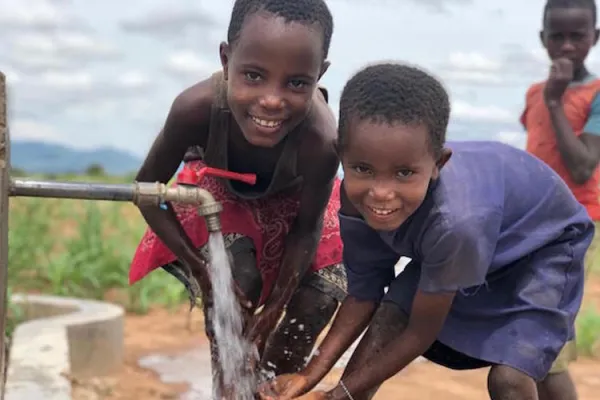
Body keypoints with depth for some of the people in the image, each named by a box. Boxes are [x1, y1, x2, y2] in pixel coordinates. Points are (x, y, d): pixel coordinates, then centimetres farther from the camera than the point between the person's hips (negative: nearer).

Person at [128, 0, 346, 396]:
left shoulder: (321, 141, -43)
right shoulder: (197, 107, -42)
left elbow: (308, 228, -22)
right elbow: (147, 188, -23)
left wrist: (276, 307, -20)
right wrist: (201, 270, -25)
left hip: (290, 199, 1)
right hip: (219, 189, 0)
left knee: (322, 297, -9)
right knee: (236, 286, -19)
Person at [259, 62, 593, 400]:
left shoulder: (455, 220, -46)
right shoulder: (358, 198, -28)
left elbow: (422, 332, -30)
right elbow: (363, 295, -13)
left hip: (546, 241, -5)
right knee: (388, 317, -11)